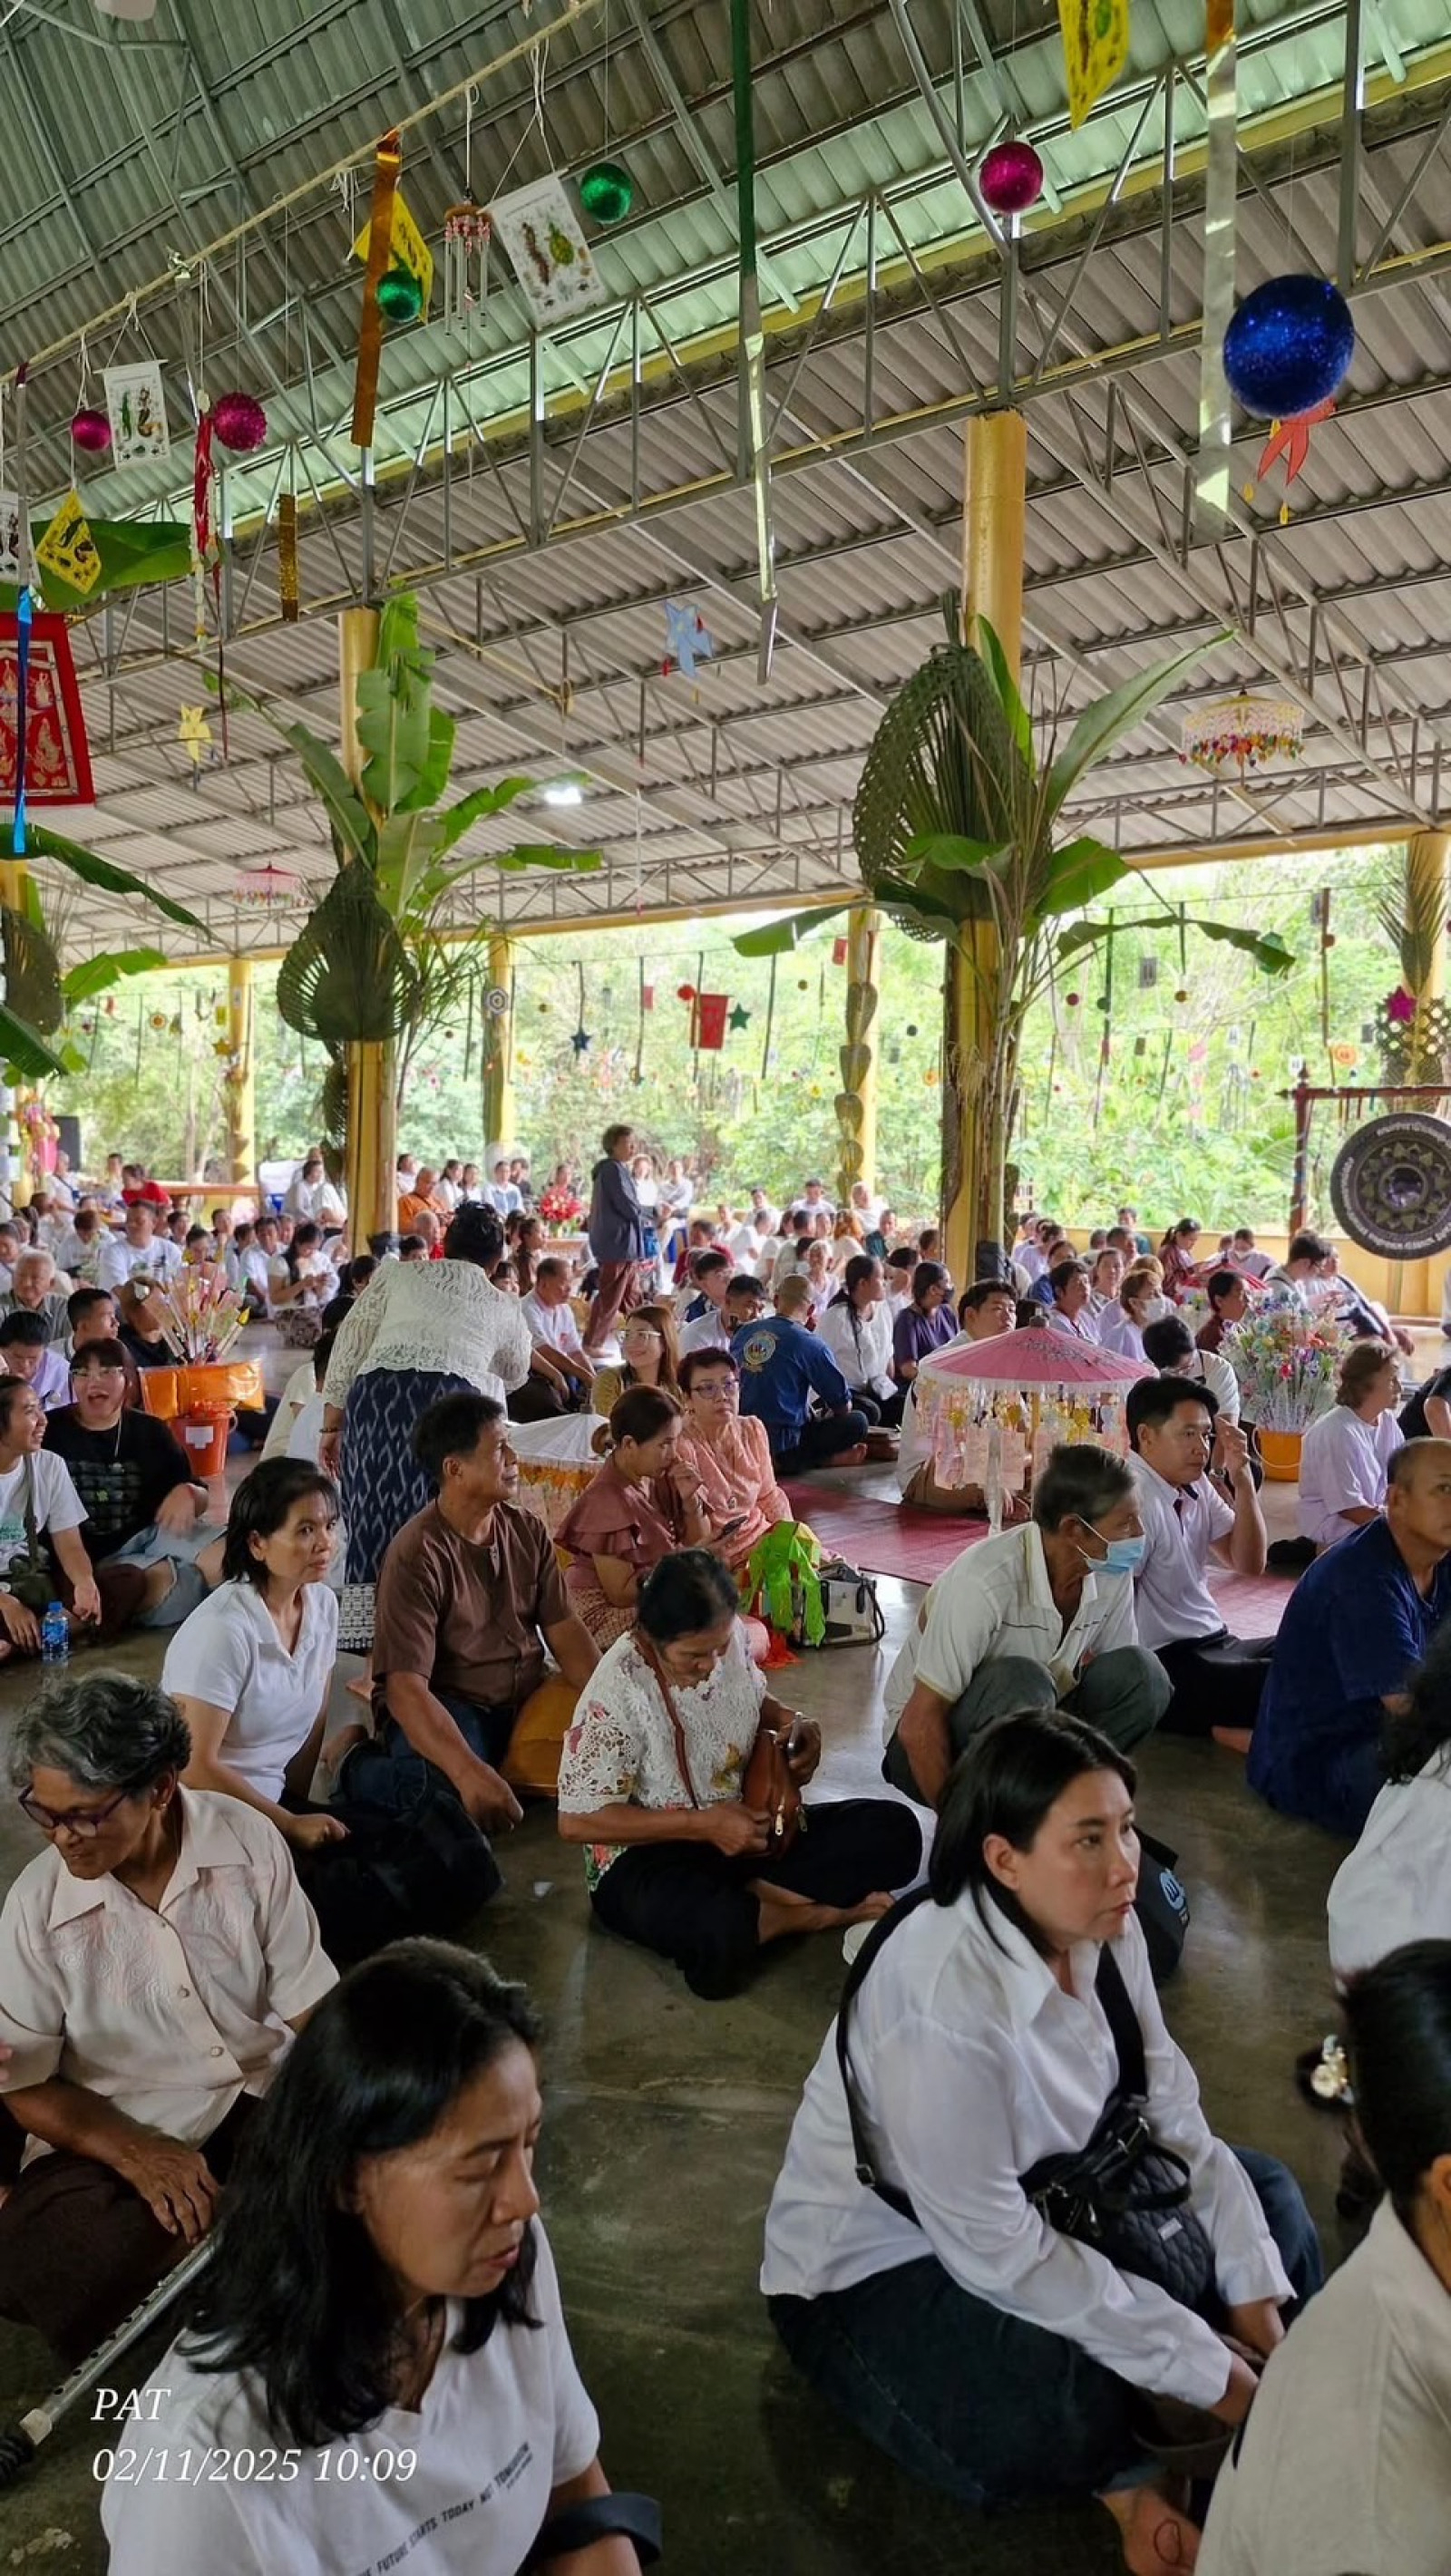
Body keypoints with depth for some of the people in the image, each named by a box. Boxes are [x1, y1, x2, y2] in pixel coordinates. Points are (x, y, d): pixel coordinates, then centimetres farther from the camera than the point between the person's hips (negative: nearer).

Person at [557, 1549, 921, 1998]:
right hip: (650, 1853, -5)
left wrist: (792, 1723, -7)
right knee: (720, 1936, -40)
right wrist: (703, 1825, -23)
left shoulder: (728, 1639, -7)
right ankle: (815, 1913, -11)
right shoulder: (617, 1693, -24)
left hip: (746, 1827, 6)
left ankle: (757, 1894, -17)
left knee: (894, 1830, -10)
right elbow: (577, 1821, -19)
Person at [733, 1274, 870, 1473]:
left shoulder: (743, 1335, 5)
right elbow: (843, 1403, -6)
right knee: (857, 1421, 2)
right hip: (782, 1447, -7)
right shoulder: (810, 1344, -12)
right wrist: (825, 1418, 19)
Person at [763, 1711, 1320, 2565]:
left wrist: (1254, 2299, -11)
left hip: (1035, 2193, 7)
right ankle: (1117, 2463, 3)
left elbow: (1172, 2117, -6)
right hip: (877, 2261, -7)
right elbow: (997, 2251, -29)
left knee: (1265, 2196, -1)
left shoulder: (1104, 1929, -14)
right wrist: (1201, 2366, -22)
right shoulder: (942, 2003, -37)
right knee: (1066, 2421, -30)